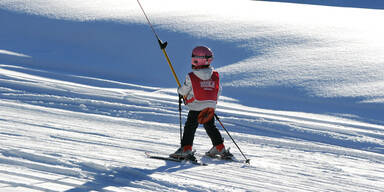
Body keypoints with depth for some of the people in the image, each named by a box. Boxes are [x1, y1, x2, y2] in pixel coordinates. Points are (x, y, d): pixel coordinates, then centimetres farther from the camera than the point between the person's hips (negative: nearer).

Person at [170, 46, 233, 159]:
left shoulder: (191, 77, -14)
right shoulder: (215, 76, -1)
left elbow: (183, 91, -5)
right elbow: (218, 91, 8)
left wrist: (180, 91, 19)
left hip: (196, 108, -5)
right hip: (210, 106, 5)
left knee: (190, 127, 3)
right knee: (210, 127, 18)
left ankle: (186, 149, -2)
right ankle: (220, 148, 22)